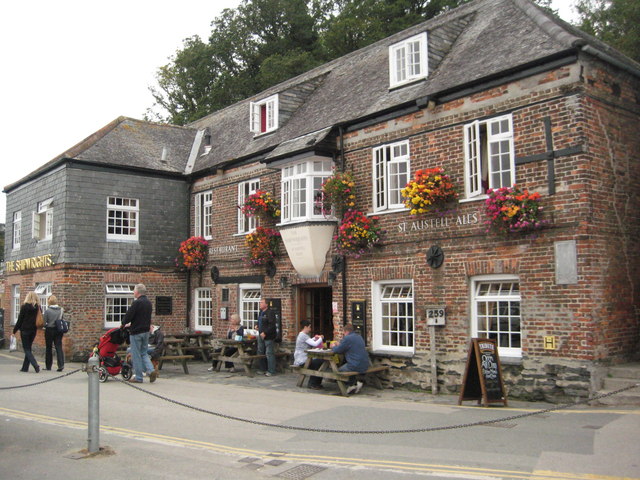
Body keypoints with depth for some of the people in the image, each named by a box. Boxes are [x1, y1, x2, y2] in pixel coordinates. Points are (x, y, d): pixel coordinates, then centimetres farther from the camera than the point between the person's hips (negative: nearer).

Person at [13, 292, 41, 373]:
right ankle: (25, 367, 17)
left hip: (25, 330, -5)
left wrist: (15, 330, -1)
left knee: (26, 349, -1)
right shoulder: (38, 307, 1)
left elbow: (20, 320, -8)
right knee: (28, 348, 15)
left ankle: (35, 365, -18)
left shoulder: (24, 306, -10)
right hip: (34, 330, 5)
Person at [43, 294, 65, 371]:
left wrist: (45, 326, 13)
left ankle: (48, 366, 18)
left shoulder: (47, 310, -11)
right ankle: (61, 365, -12)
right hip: (59, 330, 2)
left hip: (49, 330, -2)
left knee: (48, 348, 10)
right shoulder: (61, 310, -2)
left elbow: (44, 322, -6)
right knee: (59, 347, 2)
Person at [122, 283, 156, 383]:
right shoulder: (148, 303, 10)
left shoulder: (137, 303, -17)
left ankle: (138, 377, 7)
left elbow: (128, 316, -17)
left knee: (136, 355, 2)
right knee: (144, 353, 16)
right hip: (146, 331, 8)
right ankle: (151, 370, -1)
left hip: (136, 332, -8)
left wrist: (124, 323, 5)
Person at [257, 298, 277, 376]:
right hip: (261, 336, 10)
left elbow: (272, 325, -21)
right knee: (260, 352, 15)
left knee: (269, 354, -6)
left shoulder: (270, 313, -15)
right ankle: (263, 369, 27)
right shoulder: (261, 312, 14)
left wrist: (265, 333, -23)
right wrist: (258, 327, 10)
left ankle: (271, 371, 0)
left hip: (268, 337, -10)